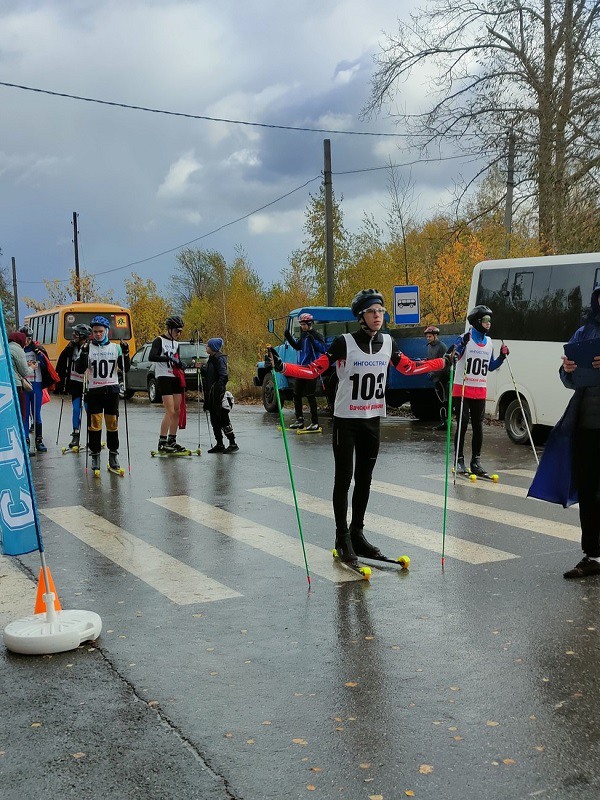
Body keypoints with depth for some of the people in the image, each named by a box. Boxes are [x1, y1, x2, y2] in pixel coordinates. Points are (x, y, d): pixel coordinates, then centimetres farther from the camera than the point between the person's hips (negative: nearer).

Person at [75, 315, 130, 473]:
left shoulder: (115, 347, 8)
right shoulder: (88, 348, 5)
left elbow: (125, 369, 5)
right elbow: (79, 370, -4)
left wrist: (125, 353, -9)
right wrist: (83, 354, -18)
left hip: (112, 390, 1)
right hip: (94, 390, -1)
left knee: (113, 423, 3)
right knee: (94, 424, -2)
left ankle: (113, 454, 14)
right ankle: (95, 455, 7)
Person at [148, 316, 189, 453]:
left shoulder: (176, 344, 17)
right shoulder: (159, 341, -5)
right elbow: (151, 357, -20)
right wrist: (168, 358, -25)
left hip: (175, 379, 8)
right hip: (163, 378, -8)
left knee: (177, 411, 7)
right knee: (170, 411, -14)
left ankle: (172, 441, 15)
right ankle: (162, 443, -10)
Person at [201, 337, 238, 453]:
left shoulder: (219, 359, -12)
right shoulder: (211, 359, 16)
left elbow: (223, 376, -19)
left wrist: (219, 388, -24)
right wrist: (202, 368, 5)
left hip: (218, 393, -10)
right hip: (211, 394, 10)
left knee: (223, 420, -7)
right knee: (214, 421, 11)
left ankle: (232, 444, -2)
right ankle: (219, 445, 17)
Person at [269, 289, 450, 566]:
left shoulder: (388, 343, 3)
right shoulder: (344, 342, -13)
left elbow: (409, 368, 17)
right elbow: (314, 370, -14)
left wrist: (443, 362, 19)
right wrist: (282, 366, -27)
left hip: (372, 420, 5)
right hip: (346, 420, -5)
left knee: (364, 478, 12)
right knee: (343, 478, -1)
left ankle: (357, 533, 25)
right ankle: (342, 538, 9)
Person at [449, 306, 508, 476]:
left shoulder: (489, 342, 12)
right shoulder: (465, 339, -8)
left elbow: (490, 366, 18)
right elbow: (452, 356, -16)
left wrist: (502, 357, 3)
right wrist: (460, 346, -31)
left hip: (480, 391, 5)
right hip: (462, 389, -5)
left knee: (478, 425, 6)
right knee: (462, 424, -6)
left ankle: (476, 461, 15)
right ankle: (459, 460, 5)